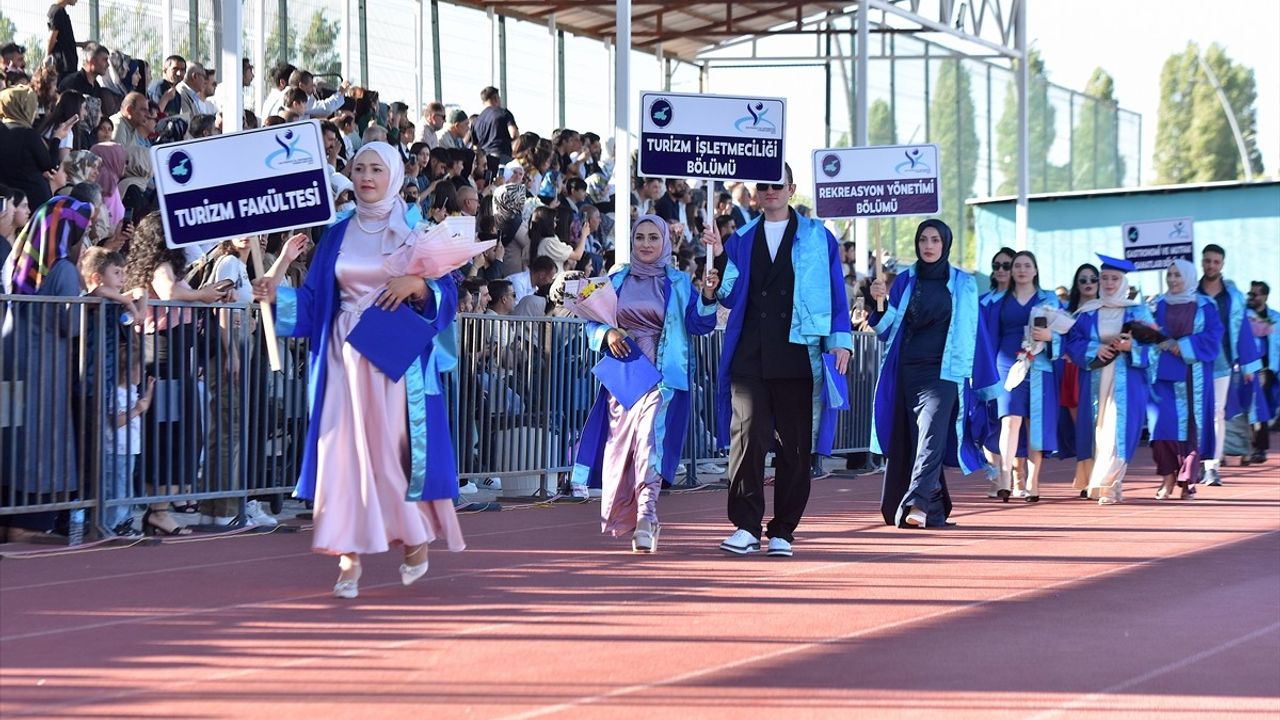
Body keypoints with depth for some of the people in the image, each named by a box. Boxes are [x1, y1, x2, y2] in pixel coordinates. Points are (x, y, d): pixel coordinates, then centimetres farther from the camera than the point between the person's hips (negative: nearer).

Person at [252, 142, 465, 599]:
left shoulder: (416, 232, 4)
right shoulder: (337, 236, 11)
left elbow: (445, 295, 0)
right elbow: (312, 301, 7)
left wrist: (417, 285, -19)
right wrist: (277, 293, -10)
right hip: (346, 356, 3)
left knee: (395, 448, -4)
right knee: (345, 450, -6)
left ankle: (415, 537, 18)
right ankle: (349, 556, -5)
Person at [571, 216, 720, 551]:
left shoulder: (678, 284, 7)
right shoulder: (616, 281, 12)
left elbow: (697, 325, -3)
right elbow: (592, 322, 13)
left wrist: (708, 297, -20)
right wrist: (607, 333, -8)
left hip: (661, 375, -3)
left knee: (651, 439, -18)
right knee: (620, 444, 3)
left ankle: (646, 518, -25)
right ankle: (622, 517, 17)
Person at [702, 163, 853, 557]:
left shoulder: (818, 238, 9)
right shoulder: (742, 240, 15)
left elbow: (835, 292, 6)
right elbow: (731, 296, 11)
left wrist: (840, 340, -4)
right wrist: (720, 257, -4)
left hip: (798, 357, -1)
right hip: (750, 358, 1)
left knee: (795, 446, 1)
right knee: (746, 437, -10)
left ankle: (783, 531, 7)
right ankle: (746, 526, -6)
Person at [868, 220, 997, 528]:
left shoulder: (963, 284, 6)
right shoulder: (905, 281, 11)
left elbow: (973, 332, 8)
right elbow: (886, 330, 9)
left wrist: (985, 380, 7)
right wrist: (881, 302, -11)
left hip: (943, 372, -3)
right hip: (908, 371, 3)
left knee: (931, 435, -19)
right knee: (911, 441, 2)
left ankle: (917, 503, -30)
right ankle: (934, 510, 8)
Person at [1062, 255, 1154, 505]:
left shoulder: (1138, 312, 7)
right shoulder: (1087, 313, 12)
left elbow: (1151, 346, 0)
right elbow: (1071, 343, 5)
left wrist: (1131, 347, -19)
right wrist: (1094, 349, -13)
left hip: (1126, 384, -2)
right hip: (1094, 383, 2)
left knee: (1117, 432, -11)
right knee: (1095, 432, -1)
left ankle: (1108, 486, -12)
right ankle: (1097, 483, 10)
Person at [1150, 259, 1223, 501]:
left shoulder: (1205, 306, 5)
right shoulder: (1160, 306, 12)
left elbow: (1213, 336, -5)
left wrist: (1183, 346, -12)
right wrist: (1160, 343, -10)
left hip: (1193, 376, -1)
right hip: (1165, 373, 1)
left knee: (1191, 425, -3)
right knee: (1163, 423, -11)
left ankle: (1187, 480, 4)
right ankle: (1168, 477, -3)